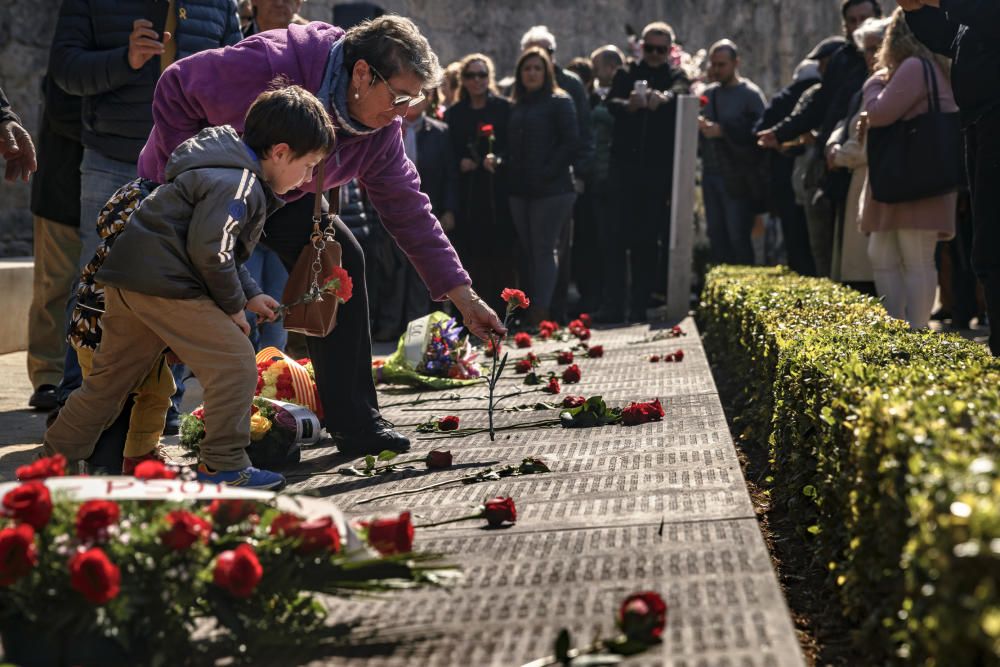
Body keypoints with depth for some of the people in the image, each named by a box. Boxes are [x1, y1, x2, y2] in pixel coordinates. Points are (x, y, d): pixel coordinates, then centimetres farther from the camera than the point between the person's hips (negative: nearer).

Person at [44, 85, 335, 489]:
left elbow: (223, 249, 29)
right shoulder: (238, 185, -14)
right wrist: (233, 304, -9)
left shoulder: (229, 173, 20)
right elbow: (209, 250, -22)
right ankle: (222, 466, -5)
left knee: (112, 374, 18)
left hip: (127, 280, 11)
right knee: (234, 361, -8)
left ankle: (57, 456, 25)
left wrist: (249, 293, 21)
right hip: (164, 284, -11)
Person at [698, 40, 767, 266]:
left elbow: (757, 133, -13)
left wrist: (722, 130, -18)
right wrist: (698, 126, -9)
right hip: (711, 177, 6)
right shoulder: (708, 94, 14)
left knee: (738, 238, -6)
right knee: (717, 237, 7)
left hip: (738, 180, -6)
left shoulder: (750, 94, -4)